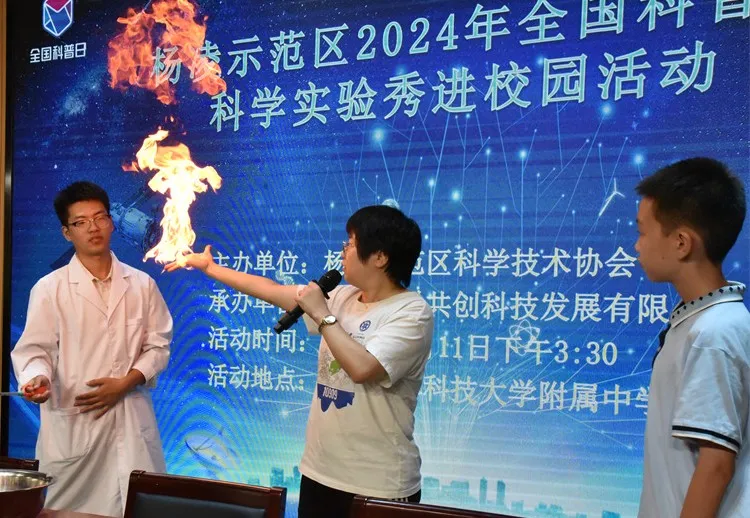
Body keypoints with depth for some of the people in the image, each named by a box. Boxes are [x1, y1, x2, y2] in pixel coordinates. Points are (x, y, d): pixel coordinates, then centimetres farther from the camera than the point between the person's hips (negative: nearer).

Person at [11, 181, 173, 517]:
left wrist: (124, 383, -7)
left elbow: (158, 346, 8)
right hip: (71, 422, -2)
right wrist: (38, 377, -25)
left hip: (131, 418, 2)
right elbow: (34, 349, -2)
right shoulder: (49, 288, 0)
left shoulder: (142, 285, 8)